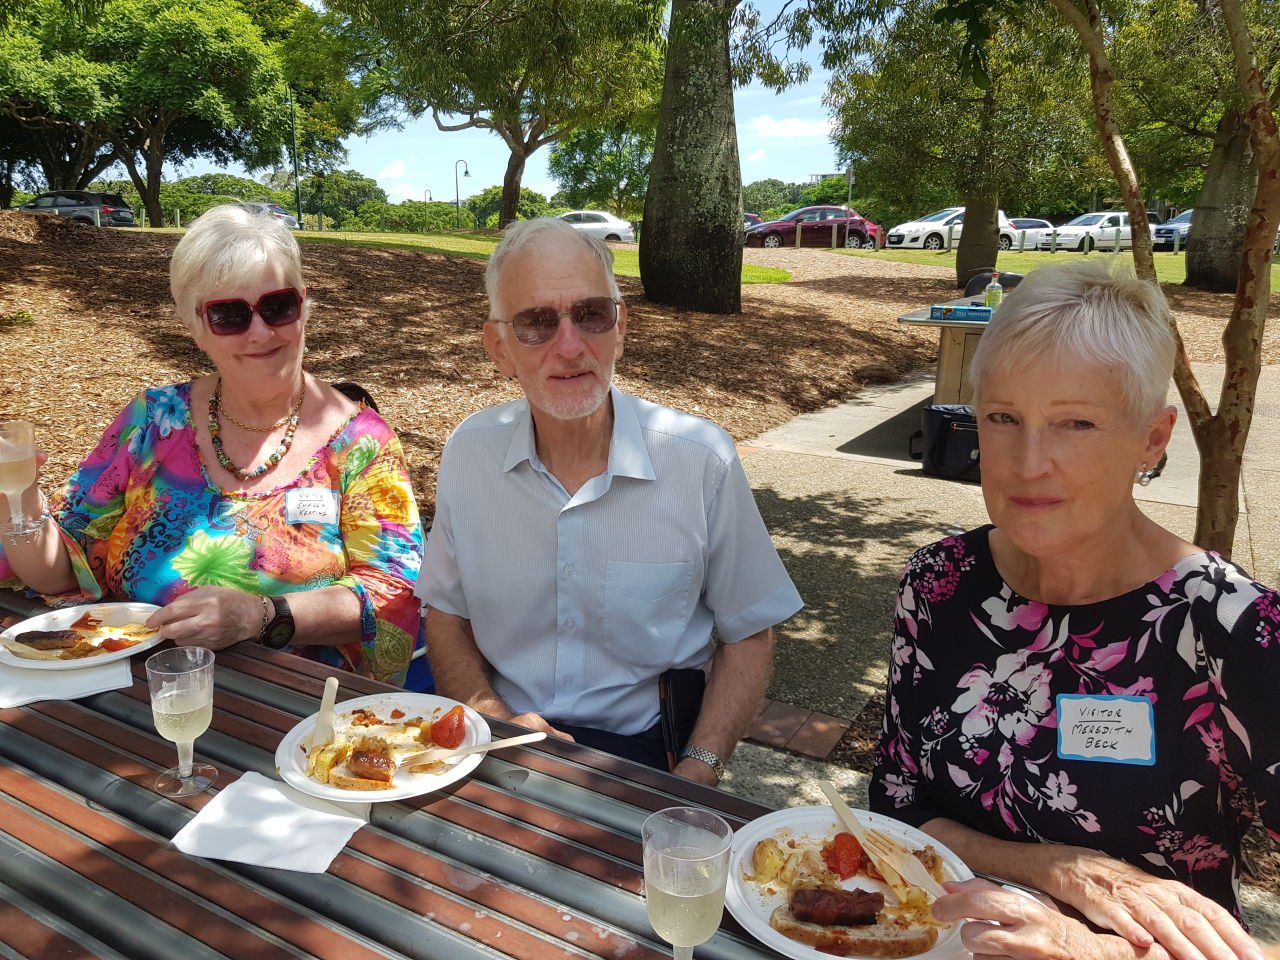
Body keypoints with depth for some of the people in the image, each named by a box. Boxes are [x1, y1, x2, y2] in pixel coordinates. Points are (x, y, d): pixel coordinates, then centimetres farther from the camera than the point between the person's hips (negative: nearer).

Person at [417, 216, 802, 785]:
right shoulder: (469, 451, -3)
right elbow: (446, 615, 7)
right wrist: (496, 722, -11)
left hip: (647, 747, 1)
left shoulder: (703, 460, -10)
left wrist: (697, 774, -13)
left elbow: (747, 636, -1)